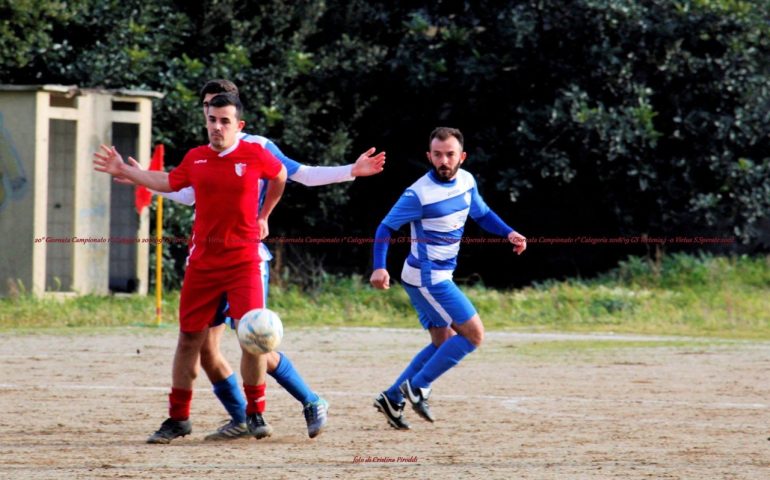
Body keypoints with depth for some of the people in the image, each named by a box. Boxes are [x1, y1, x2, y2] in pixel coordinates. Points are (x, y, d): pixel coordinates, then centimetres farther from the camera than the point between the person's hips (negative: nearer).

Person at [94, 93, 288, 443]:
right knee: (189, 338, 5)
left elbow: (280, 176, 16)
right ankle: (178, 418, 15)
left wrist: (263, 216, 21)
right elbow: (169, 182, 22)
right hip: (202, 262, 3)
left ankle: (255, 412, 3)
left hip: (243, 260, -3)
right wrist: (125, 171, 20)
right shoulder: (196, 158, 4)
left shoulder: (255, 155, -4)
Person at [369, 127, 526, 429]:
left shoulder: (466, 181, 3)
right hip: (427, 278, -9)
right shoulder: (419, 194, -19)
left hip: (439, 277, 9)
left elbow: (481, 213, 19)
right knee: (473, 335, -9)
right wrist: (379, 267, -26)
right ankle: (418, 387, -6)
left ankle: (393, 398, 15)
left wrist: (508, 233, 1)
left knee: (443, 342, 16)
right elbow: (386, 227, -14)